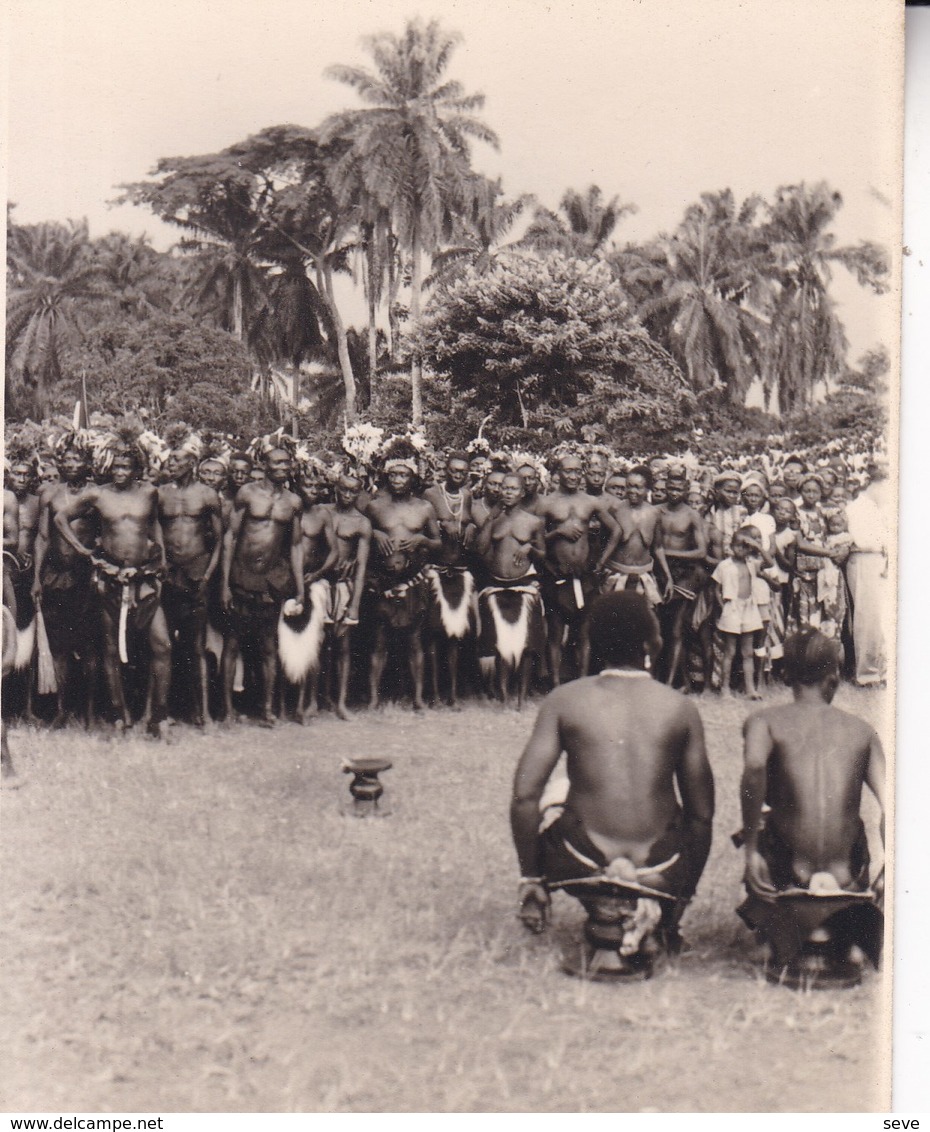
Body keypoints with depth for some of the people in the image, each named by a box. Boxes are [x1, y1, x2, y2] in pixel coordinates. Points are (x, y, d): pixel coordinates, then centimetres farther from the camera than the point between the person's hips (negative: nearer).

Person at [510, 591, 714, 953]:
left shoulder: (563, 700, -2)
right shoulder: (680, 708, 0)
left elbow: (524, 794, -7)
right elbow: (702, 812, 4)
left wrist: (530, 879, 6)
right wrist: (684, 893, 18)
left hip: (584, 867, -1)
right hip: (659, 873, 1)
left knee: (546, 814, 31)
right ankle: (665, 920, 15)